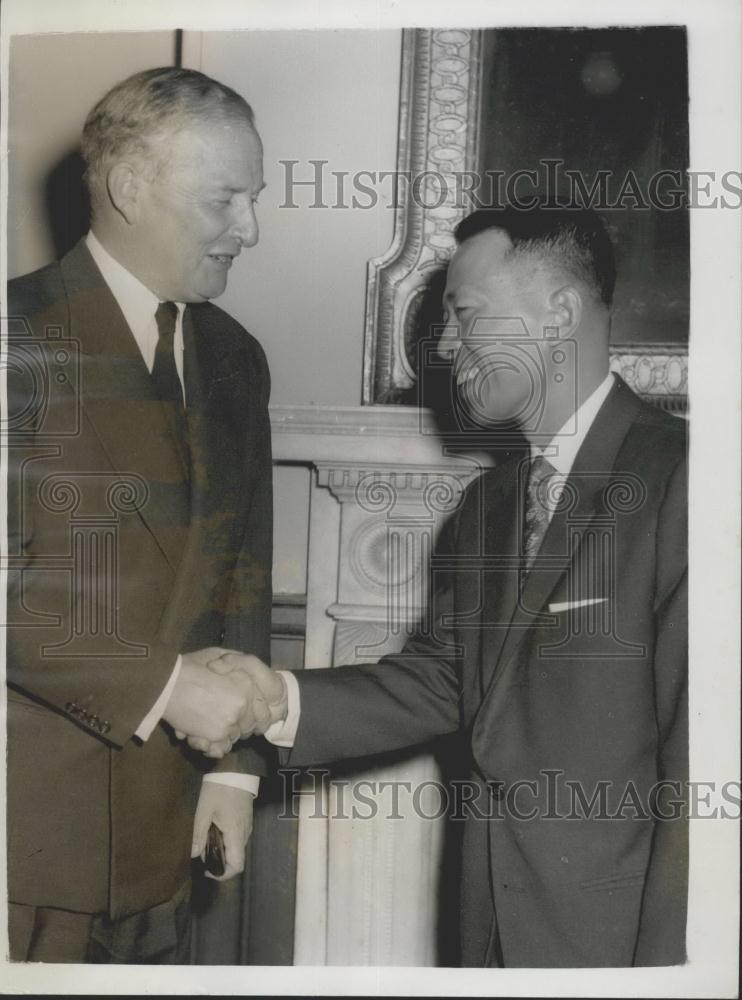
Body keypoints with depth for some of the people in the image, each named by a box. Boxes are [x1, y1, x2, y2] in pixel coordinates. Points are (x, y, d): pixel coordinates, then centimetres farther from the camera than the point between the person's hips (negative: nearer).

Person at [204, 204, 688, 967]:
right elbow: (441, 678, 5)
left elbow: (698, 746, -19)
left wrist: (665, 959, -18)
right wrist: (286, 699, -8)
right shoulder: (486, 503, 10)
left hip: (620, 932, -6)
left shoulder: (674, 478, -16)